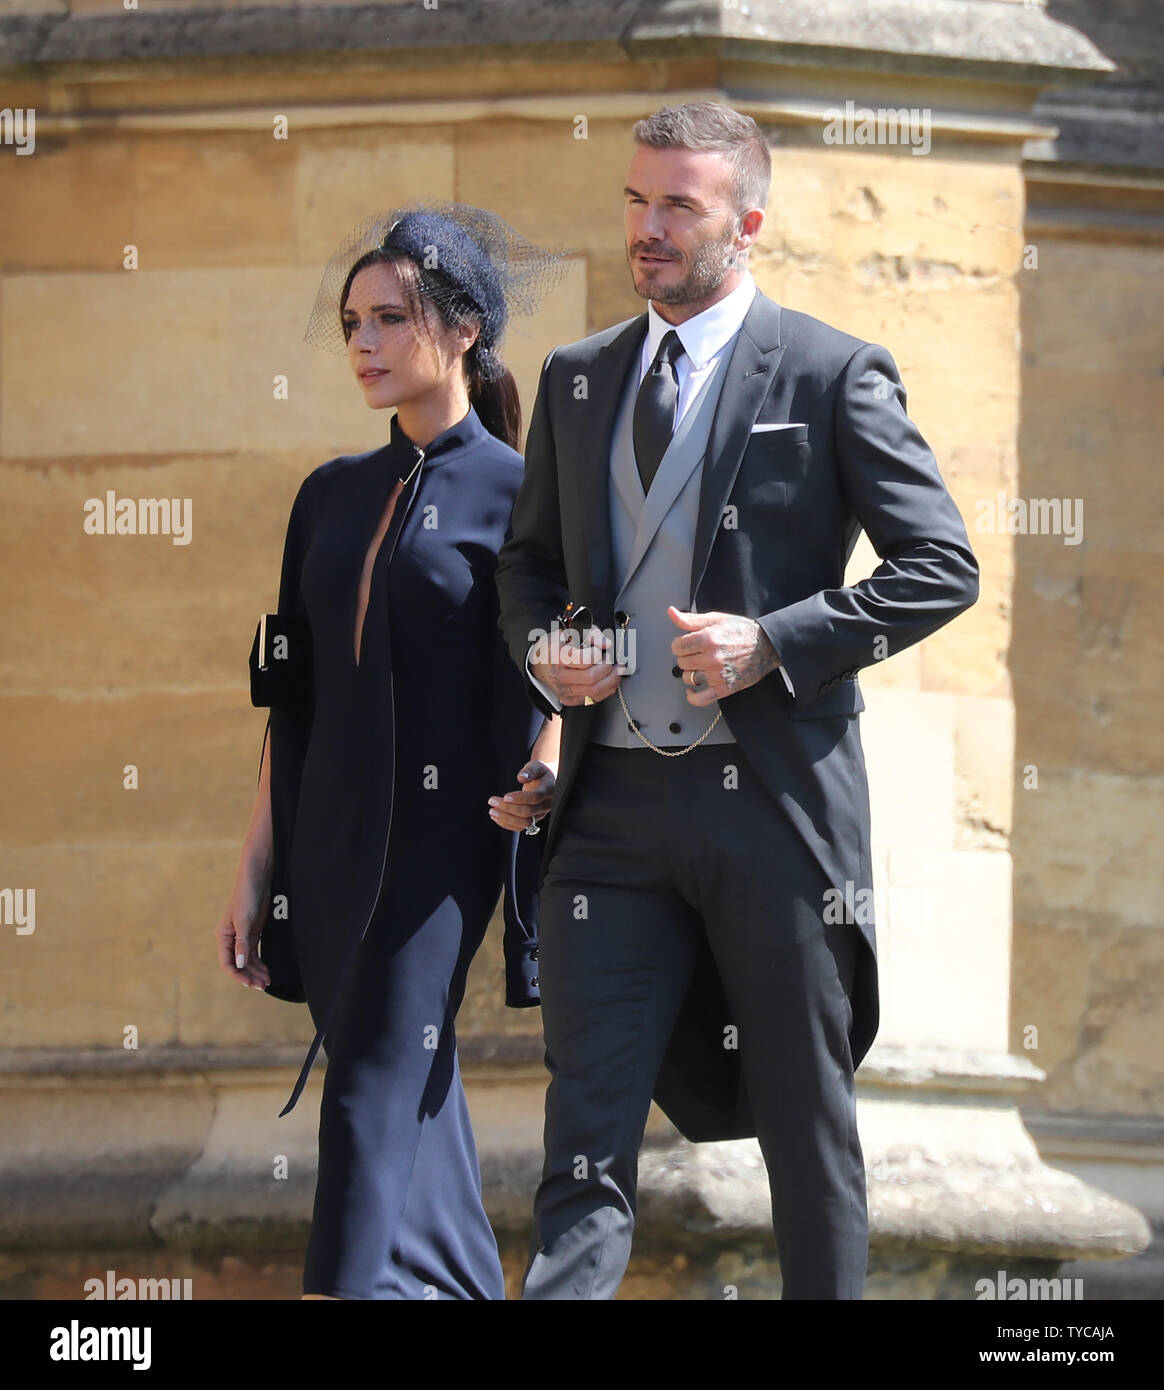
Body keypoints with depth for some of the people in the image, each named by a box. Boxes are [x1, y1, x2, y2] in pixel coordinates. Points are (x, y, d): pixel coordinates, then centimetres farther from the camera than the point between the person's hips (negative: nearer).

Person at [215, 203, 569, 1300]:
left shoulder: (521, 494, -3)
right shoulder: (334, 496, 13)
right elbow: (294, 697, 15)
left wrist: (540, 786, -25)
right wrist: (256, 869, 11)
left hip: (439, 837, -6)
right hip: (330, 835, 6)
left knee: (378, 1100, -13)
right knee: (413, 1110, 9)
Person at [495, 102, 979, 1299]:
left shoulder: (832, 375, -2)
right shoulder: (576, 380, 14)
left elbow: (941, 567, -4)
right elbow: (528, 558, 25)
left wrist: (775, 641, -15)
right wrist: (540, 647, 2)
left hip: (772, 797, -3)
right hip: (612, 805, 4)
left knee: (807, 1123, 7)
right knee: (585, 1125, -5)